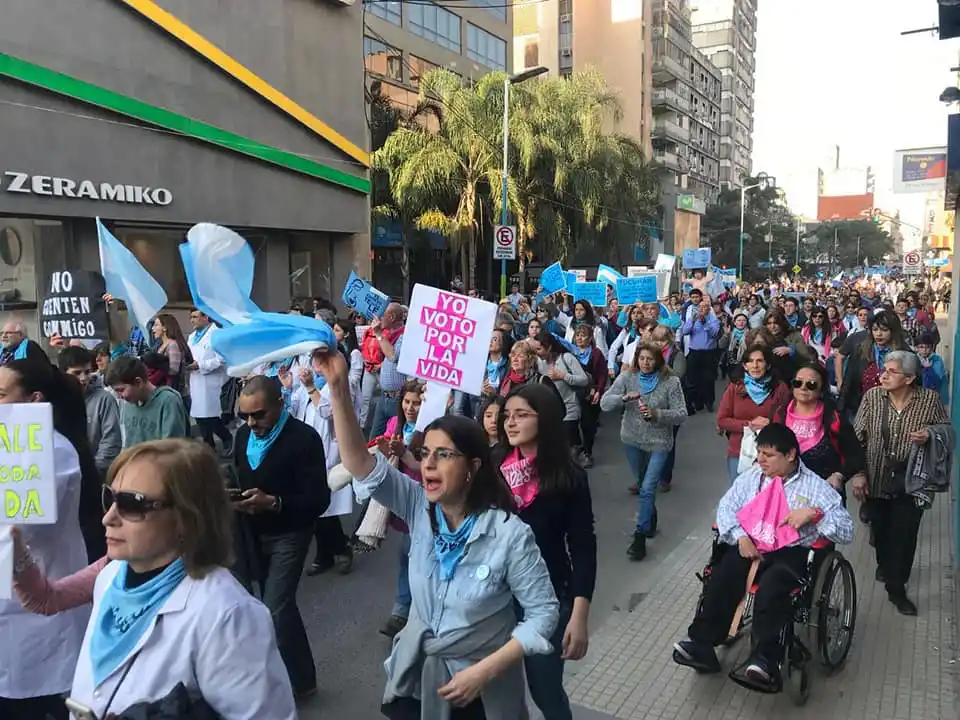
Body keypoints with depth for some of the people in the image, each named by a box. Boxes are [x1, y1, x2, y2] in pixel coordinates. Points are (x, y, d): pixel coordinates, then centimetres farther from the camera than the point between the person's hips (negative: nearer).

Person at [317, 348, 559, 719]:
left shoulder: (510, 534, -22)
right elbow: (360, 463, -22)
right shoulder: (420, 507, -12)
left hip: (480, 685, -3)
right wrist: (338, 387, -34)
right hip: (415, 672, 4)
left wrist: (484, 671, -21)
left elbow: (543, 613, -15)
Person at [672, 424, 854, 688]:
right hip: (749, 546, 3)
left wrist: (814, 513, -15)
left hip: (790, 553, -3)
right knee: (720, 578, -28)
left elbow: (846, 531, 2)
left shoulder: (815, 486, 5)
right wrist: (740, 536, -7)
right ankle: (701, 644, -26)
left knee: (770, 589, -36)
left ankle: (764, 660, -37)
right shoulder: (752, 476, 14)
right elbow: (726, 506, 11)